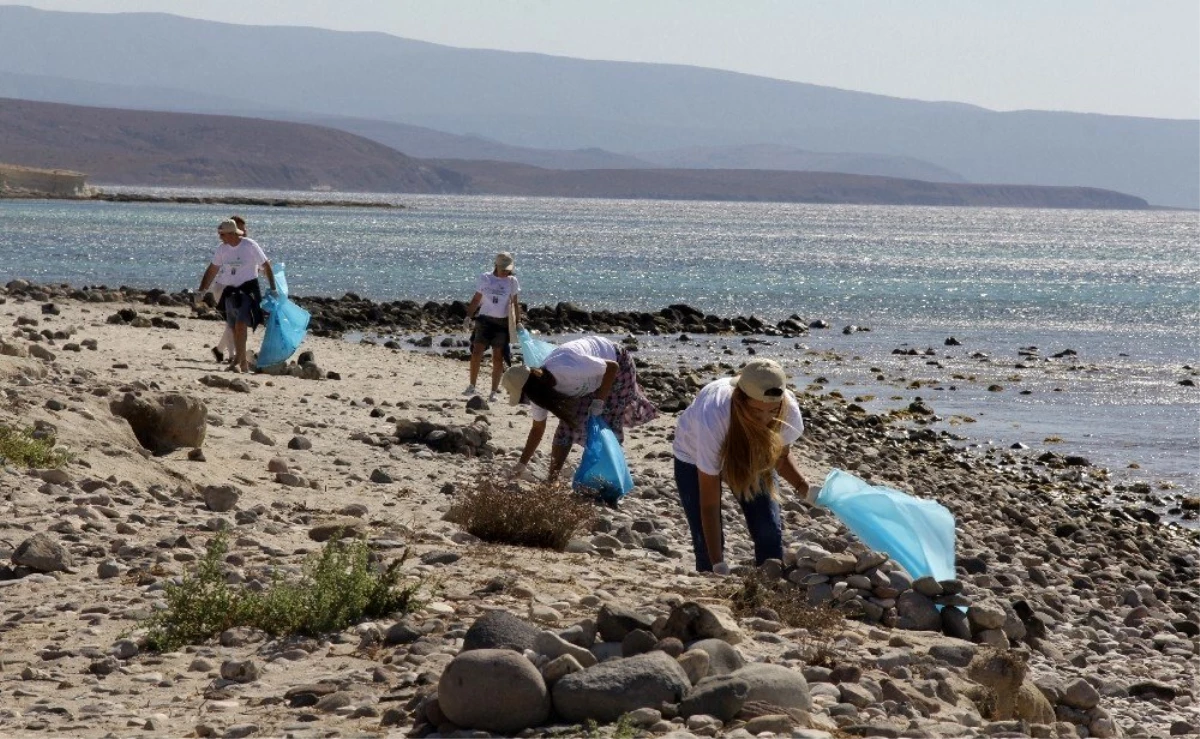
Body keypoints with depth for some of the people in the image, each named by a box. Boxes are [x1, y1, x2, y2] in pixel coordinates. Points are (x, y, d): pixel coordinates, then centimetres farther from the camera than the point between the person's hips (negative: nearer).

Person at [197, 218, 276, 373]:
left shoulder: (250, 246, -11)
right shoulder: (222, 249, 4)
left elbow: (266, 266, -4)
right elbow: (212, 271, 13)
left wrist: (273, 289, -6)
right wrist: (202, 291, 10)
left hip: (248, 291, -6)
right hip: (230, 292, 6)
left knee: (241, 325, -19)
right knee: (235, 329, 7)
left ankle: (237, 362, -22)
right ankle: (244, 364, 16)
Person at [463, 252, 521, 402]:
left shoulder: (512, 281, 1)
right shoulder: (485, 278, 0)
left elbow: (515, 304, 7)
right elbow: (476, 299, 7)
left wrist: (518, 322, 2)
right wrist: (468, 317, 1)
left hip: (502, 322, 0)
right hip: (484, 319, 0)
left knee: (498, 357, 0)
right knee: (476, 353, -10)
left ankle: (494, 391, 6)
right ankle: (472, 386, 2)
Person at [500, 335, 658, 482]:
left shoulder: (569, 368, -45)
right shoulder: (539, 386, -19)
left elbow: (612, 367, -31)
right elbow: (537, 429, -7)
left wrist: (599, 401, -32)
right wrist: (521, 465, -10)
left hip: (618, 364, -6)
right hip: (591, 377, 6)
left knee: (608, 426, -13)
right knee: (568, 426, -2)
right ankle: (552, 479, 5)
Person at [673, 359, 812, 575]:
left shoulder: (788, 410, -33)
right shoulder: (713, 419, -44)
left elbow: (781, 455, -7)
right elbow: (708, 503, -37)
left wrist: (802, 485, -26)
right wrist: (718, 565, -39)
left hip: (753, 457, 3)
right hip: (695, 457, -3)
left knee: (769, 530, -8)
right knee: (706, 539, -12)